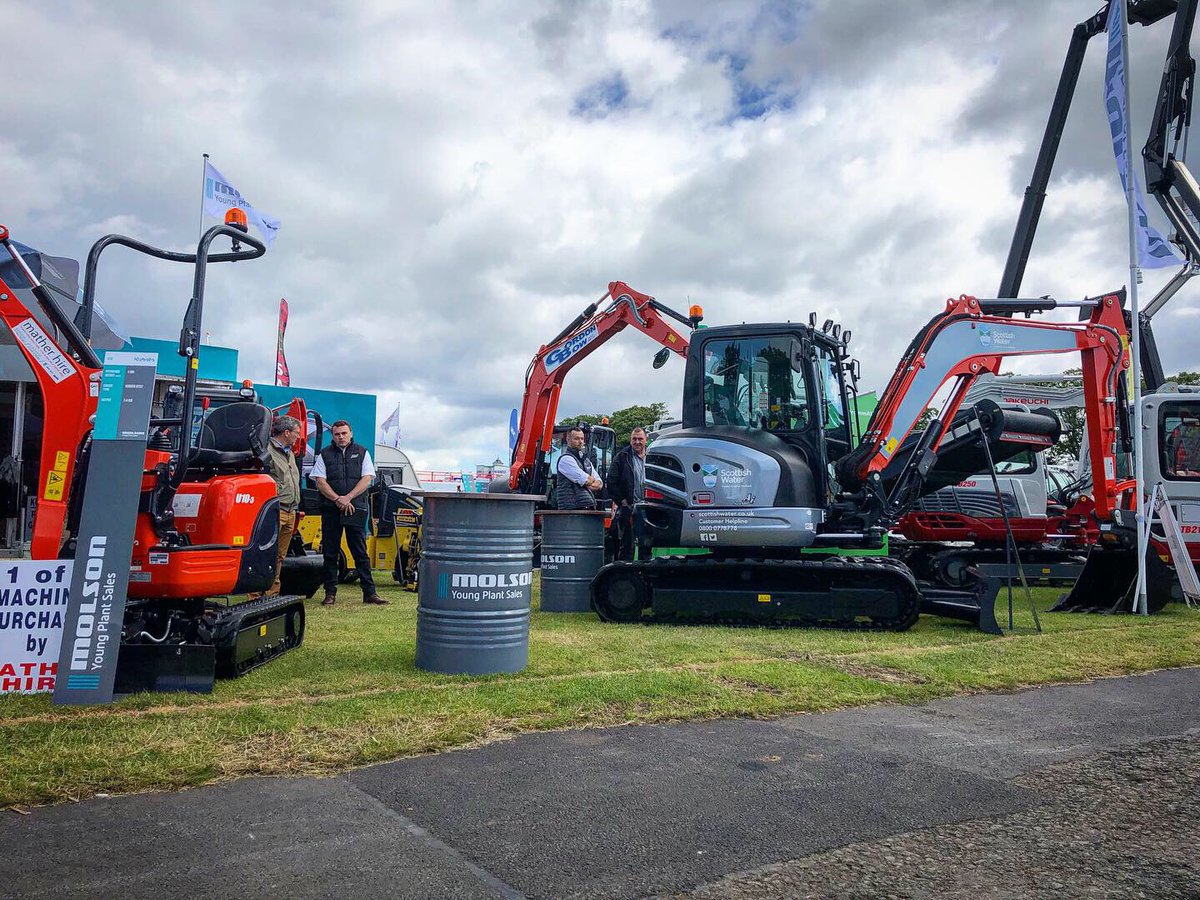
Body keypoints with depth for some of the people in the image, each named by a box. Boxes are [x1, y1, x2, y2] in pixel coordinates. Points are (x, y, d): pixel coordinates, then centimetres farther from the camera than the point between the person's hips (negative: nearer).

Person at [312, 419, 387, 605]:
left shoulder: (362, 452, 9)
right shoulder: (324, 454, 9)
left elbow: (366, 479, 0)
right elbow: (320, 481, 0)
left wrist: (348, 497, -11)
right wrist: (337, 499, -13)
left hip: (356, 508, -1)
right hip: (330, 510, 1)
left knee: (360, 552, 0)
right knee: (330, 552, 4)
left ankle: (369, 592, 2)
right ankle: (330, 593, 12)